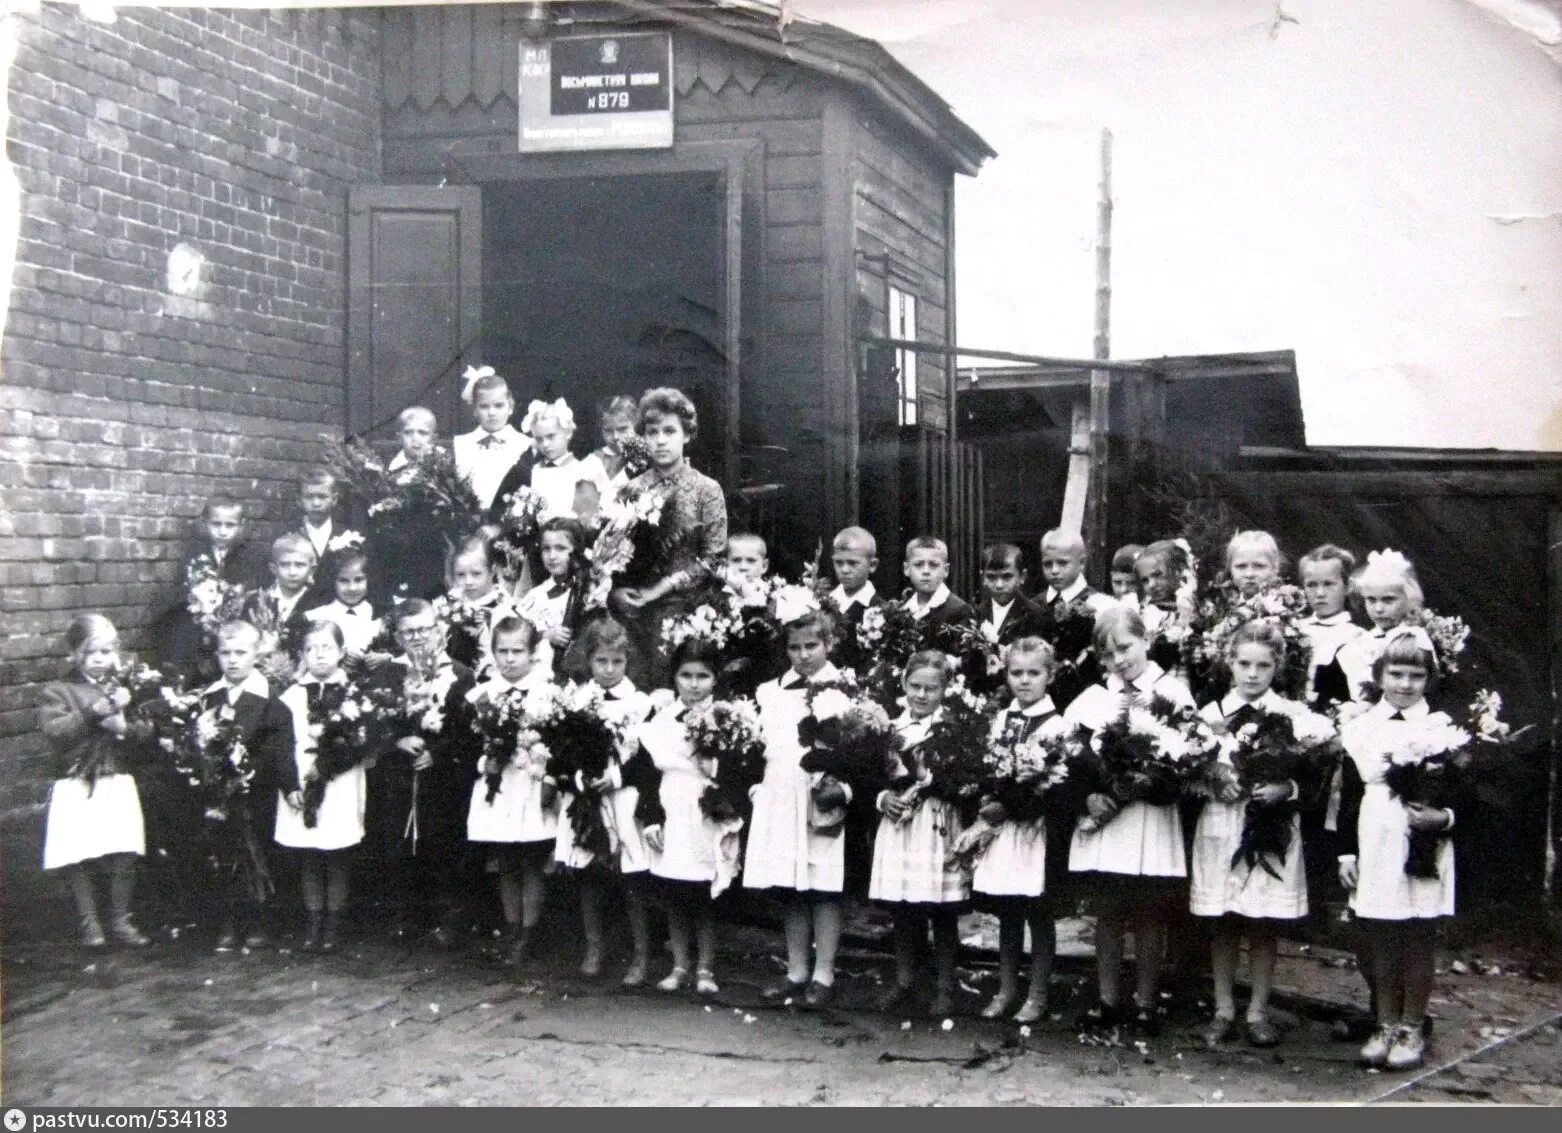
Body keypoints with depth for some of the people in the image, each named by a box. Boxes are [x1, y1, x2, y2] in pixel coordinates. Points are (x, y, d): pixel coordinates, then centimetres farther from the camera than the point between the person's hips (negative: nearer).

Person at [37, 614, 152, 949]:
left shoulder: (125, 689, 12)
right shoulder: (58, 691, 1)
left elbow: (146, 732, 10)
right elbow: (53, 730, -16)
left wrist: (124, 728, -11)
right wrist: (94, 711, -22)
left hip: (118, 784, 3)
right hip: (76, 787, -2)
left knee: (124, 856, 1)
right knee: (78, 859, 0)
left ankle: (120, 919, 15)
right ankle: (89, 922, 13)